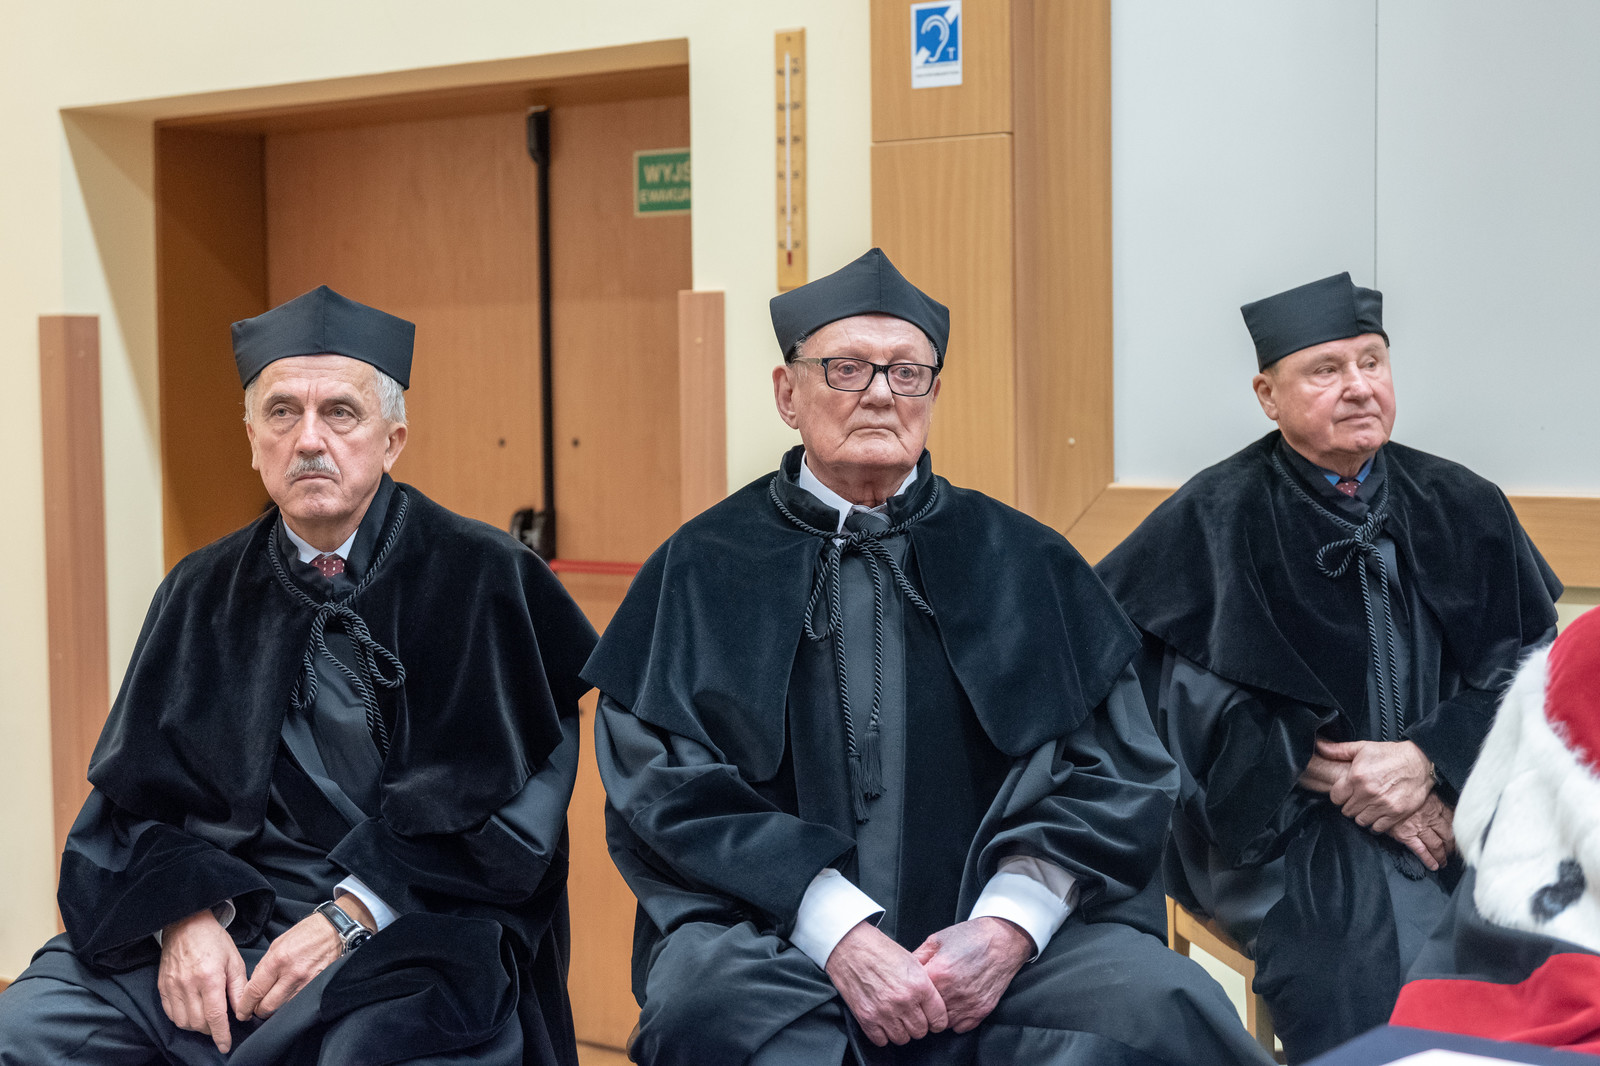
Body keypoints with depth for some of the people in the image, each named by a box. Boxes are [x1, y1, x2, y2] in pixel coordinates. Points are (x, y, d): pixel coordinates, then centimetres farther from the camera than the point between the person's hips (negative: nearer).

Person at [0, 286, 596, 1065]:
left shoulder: (481, 582, -1)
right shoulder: (204, 594, 13)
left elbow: (498, 801, -6)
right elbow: (139, 790, 10)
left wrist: (349, 920, -13)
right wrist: (184, 915, -9)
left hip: (411, 929, -4)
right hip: (224, 918, 4)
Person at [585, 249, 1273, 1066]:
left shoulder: (1023, 563, 13)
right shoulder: (702, 571, 9)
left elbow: (1117, 763, 6)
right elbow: (663, 782, -2)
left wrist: (1010, 923, -11)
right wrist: (835, 931, -16)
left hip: (997, 928, 2)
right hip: (775, 939, -1)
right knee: (709, 999, -36)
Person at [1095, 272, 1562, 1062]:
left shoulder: (1464, 509, 13)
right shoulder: (1215, 522, 3)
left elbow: (1532, 659, 7)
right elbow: (1187, 700, -5)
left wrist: (1430, 760, -9)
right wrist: (1323, 775, -11)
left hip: (1456, 799, 4)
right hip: (1281, 825, -3)